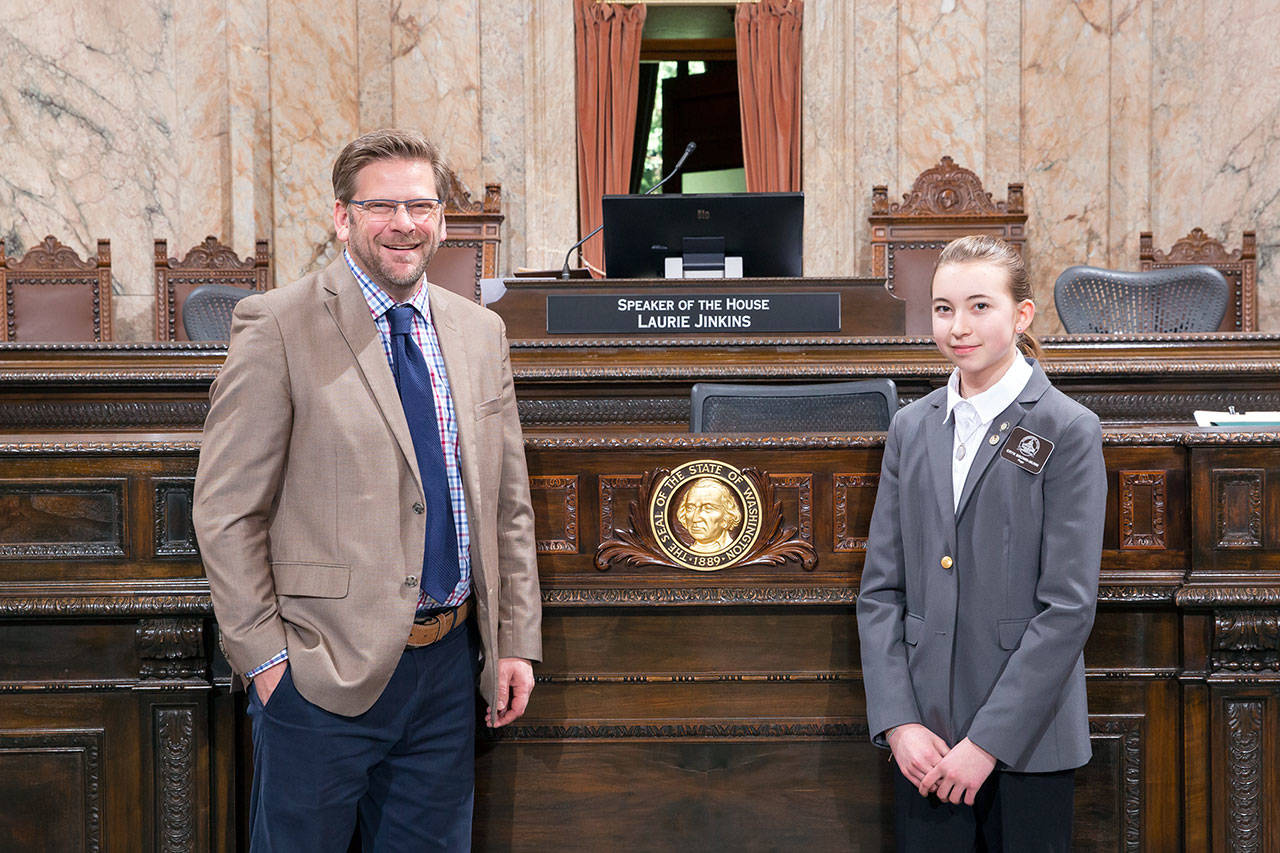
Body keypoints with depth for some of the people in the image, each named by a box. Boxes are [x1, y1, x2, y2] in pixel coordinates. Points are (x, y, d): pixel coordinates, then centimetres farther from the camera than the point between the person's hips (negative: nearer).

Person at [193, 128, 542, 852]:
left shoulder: (482, 332, 8)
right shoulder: (278, 328, -7)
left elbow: (508, 504, 11)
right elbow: (225, 511, -8)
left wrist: (518, 642, 7)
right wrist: (264, 655, -11)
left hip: (451, 664, 5)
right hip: (322, 674, -4)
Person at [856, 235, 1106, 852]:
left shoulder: (1068, 431, -5)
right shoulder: (911, 428, 7)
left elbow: (1069, 605, -11)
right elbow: (880, 590, 5)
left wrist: (987, 741, -14)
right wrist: (899, 723, -6)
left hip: (1027, 740, -3)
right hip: (923, 737, 3)